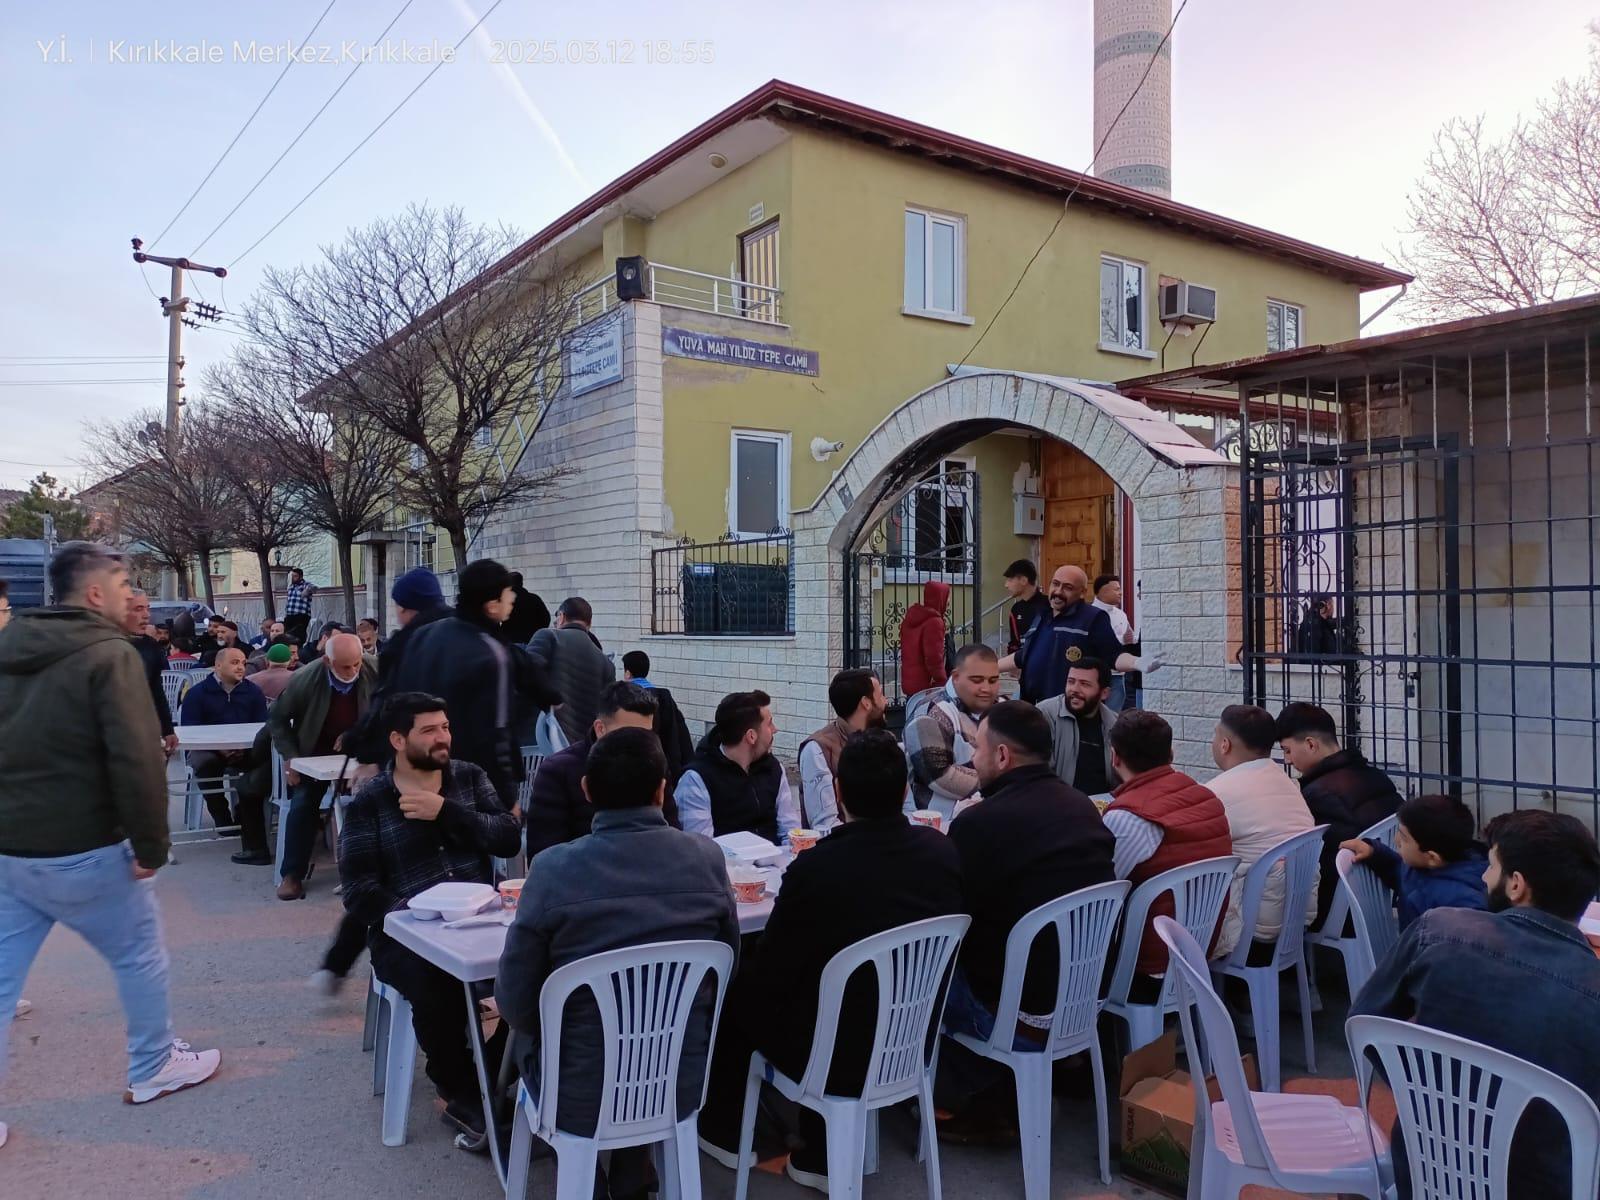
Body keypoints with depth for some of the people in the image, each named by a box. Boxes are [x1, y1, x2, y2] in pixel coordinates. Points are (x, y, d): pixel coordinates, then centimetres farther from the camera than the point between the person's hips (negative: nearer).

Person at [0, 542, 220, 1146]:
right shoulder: (109, 654, -15)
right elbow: (137, 760, -24)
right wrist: (151, 844, -15)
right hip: (81, 849, -7)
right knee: (140, 954, 13)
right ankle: (154, 1068, 28)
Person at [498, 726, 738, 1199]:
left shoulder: (555, 868, -19)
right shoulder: (708, 859, -11)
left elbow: (515, 1001, -10)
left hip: (579, 1097, -2)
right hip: (682, 1086, 2)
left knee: (528, 1028, 29)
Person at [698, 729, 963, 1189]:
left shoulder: (815, 868, -26)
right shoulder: (944, 851, -10)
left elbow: (766, 976, -14)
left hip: (839, 1057, -5)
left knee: (738, 993, 19)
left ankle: (723, 1132, 41)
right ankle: (819, 1158, 33)